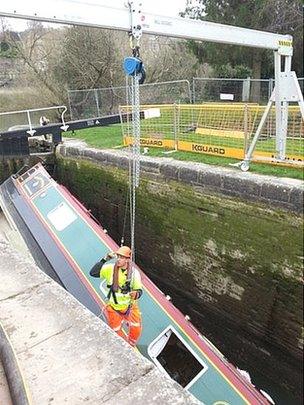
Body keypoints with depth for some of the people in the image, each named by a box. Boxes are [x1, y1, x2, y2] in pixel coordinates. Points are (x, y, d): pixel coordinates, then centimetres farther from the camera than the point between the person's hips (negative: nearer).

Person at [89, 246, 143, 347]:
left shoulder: (134, 272, -14)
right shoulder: (110, 268, -18)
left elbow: (139, 290, -8)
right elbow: (93, 273, -27)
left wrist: (136, 294, -33)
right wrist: (105, 259, -34)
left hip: (129, 306, 1)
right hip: (113, 307, 0)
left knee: (136, 330, -4)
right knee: (116, 332, 11)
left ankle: (131, 346, 29)